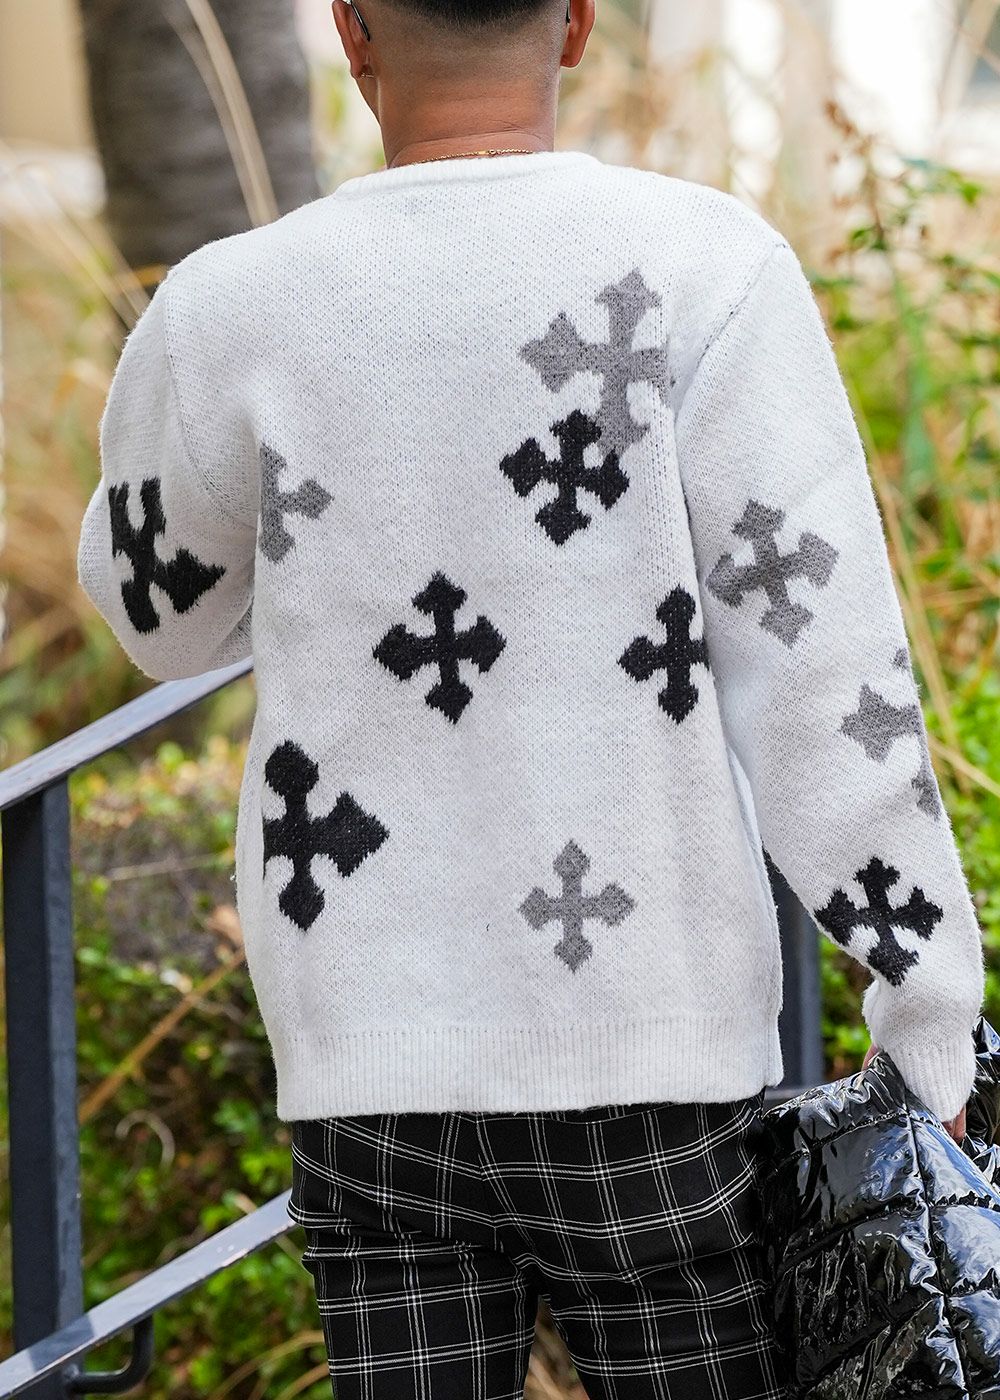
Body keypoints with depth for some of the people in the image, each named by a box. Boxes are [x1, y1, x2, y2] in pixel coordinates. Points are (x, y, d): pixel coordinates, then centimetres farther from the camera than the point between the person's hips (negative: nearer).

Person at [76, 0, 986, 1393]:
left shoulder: (233, 312, -5)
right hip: (651, 1066, -1)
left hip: (373, 1075, 2)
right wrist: (943, 1048, -5)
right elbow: (828, 693, -12)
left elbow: (162, 611, 15)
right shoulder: (709, 271, -10)